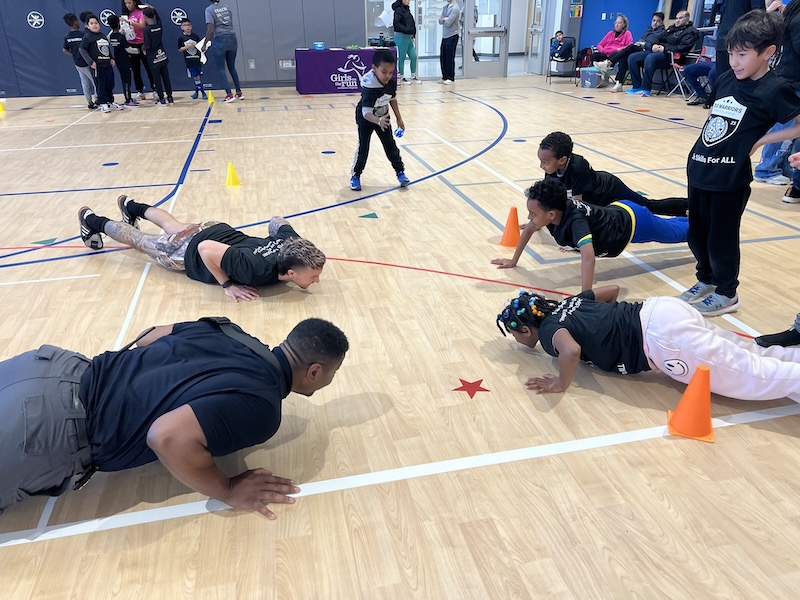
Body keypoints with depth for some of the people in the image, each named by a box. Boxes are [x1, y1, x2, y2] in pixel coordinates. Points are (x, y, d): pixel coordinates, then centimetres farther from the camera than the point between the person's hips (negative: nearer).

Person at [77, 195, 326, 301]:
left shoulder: (293, 243, -26)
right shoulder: (260, 270, -46)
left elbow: (276, 220, -5)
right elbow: (206, 249, -40)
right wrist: (227, 285, -34)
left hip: (220, 231, 6)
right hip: (191, 251, -5)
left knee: (175, 228, 36)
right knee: (141, 241, 24)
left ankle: (133, 207, 63)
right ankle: (94, 222, 50)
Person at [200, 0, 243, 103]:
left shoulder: (209, 9, -5)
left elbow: (210, 30, -12)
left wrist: (205, 44, -4)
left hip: (220, 40, -5)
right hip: (232, 38, 5)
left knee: (221, 69, 4)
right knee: (232, 67, 17)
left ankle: (229, 94, -5)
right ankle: (239, 92, 16)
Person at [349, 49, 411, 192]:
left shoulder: (392, 81, -18)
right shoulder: (369, 86, -36)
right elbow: (366, 112, -43)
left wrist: (399, 118, 8)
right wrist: (378, 121, -61)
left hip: (383, 118, 5)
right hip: (366, 120, -5)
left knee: (391, 146, 7)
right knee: (363, 148, -5)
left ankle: (400, 172, 20)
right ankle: (355, 176, 12)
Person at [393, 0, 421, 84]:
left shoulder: (406, 9, 16)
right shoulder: (399, 9, -9)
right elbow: (396, 23, -21)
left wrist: (413, 34, 6)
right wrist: (407, 30, -23)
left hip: (408, 37, 8)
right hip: (401, 37, -8)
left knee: (413, 56, 8)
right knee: (402, 58, 1)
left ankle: (413, 77, 17)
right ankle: (402, 78, 11)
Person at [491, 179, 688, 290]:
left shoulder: (575, 220, -45)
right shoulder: (551, 210, -23)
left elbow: (588, 257, -59)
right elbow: (528, 229, -3)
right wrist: (513, 261, 0)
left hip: (632, 221, -7)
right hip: (617, 210, 7)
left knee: (682, 231, 19)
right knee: (671, 226, 35)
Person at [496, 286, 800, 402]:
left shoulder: (549, 330, -7)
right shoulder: (566, 304, 17)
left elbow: (571, 350, -32)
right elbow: (613, 289, 26)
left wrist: (561, 385, -14)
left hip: (661, 338, -8)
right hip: (663, 309, 8)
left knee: (751, 376, -4)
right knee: (751, 358, 14)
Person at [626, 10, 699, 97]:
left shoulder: (690, 31, 2)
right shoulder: (671, 28, 27)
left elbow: (683, 47, -12)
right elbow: (659, 38, 29)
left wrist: (665, 49, -17)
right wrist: (655, 45, 4)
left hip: (669, 55, -9)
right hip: (656, 51, 9)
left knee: (650, 58, -39)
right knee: (632, 58, -7)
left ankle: (646, 89, -34)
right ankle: (637, 86, -8)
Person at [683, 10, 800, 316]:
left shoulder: (774, 90, -12)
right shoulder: (726, 79, 6)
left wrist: (760, 140, -11)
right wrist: (706, 139, 11)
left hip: (731, 177, -6)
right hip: (700, 168, 7)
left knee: (721, 238, 4)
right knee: (697, 233, 16)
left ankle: (726, 293, 23)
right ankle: (706, 280, 37)